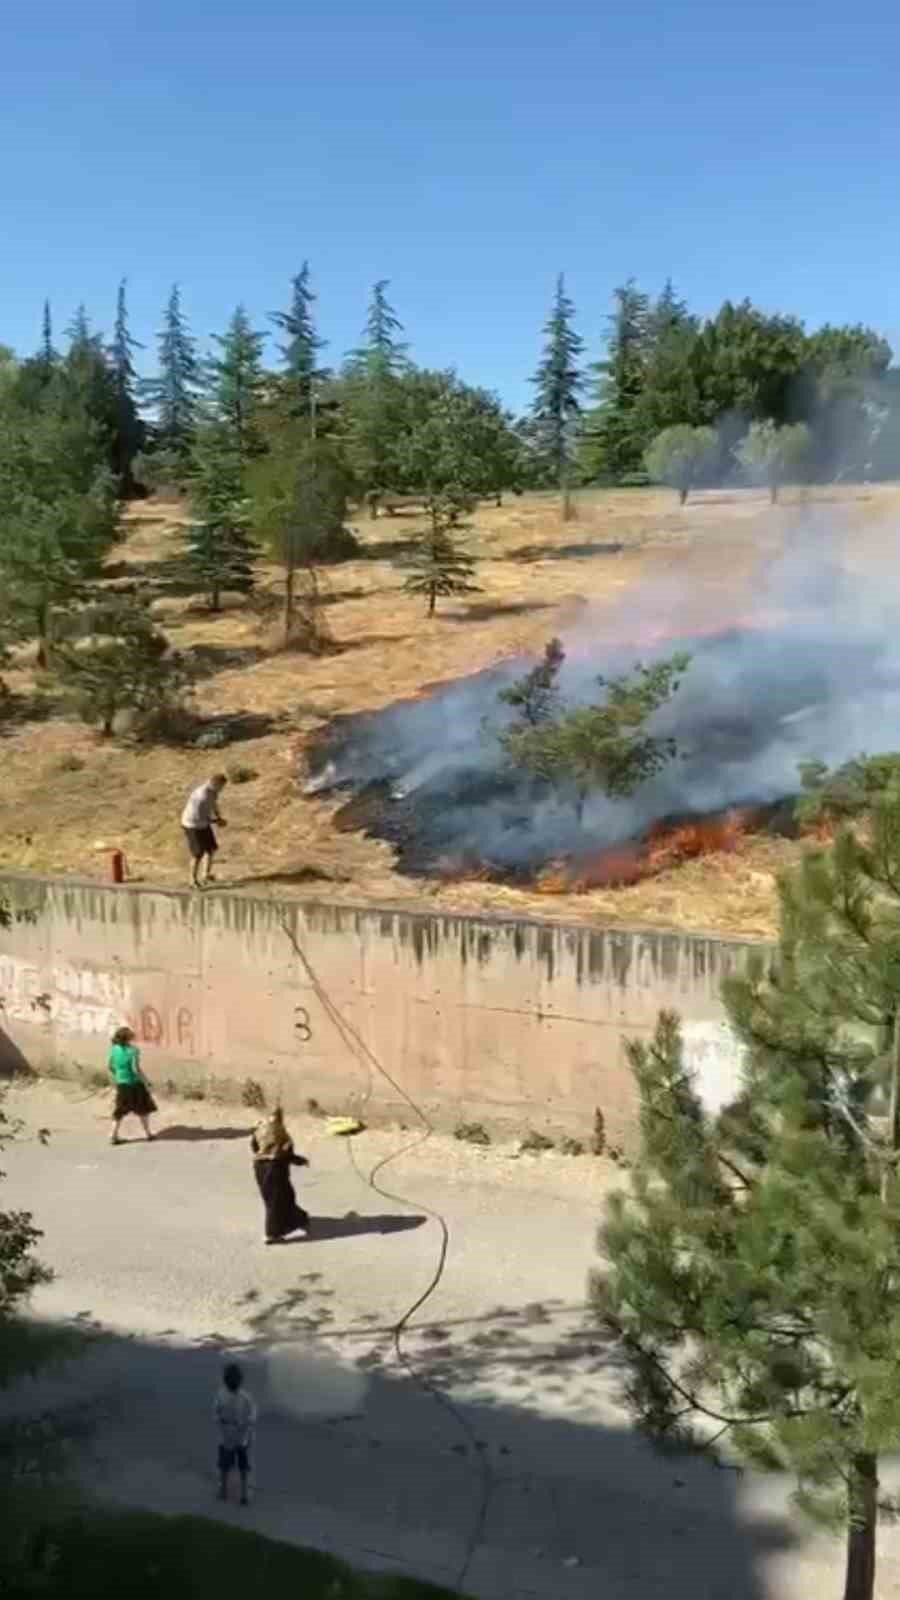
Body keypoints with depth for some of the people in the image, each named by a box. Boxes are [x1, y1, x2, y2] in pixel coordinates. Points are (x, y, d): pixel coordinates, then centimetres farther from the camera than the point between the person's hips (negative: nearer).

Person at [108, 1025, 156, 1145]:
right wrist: (146, 1082, -14)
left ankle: (114, 1137, 9)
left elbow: (111, 1066, 4)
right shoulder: (133, 1050, -20)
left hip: (121, 1083, 5)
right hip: (135, 1083, -4)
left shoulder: (114, 1049, -4)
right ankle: (148, 1133, 24)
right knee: (143, 1108, 14)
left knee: (120, 1110, 15)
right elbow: (136, 1069, -24)